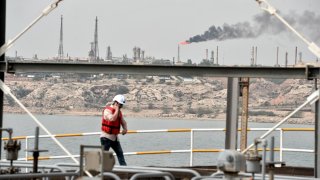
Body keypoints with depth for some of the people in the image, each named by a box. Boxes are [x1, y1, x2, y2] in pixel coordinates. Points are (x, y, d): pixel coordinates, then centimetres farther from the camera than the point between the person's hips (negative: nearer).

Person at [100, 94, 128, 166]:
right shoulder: (107, 110, -16)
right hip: (106, 136, -8)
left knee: (120, 153, 9)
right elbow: (112, 118, -35)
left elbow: (123, 122, 17)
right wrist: (117, 109, -23)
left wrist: (125, 129, -5)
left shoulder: (119, 112, 11)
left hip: (115, 137, 8)